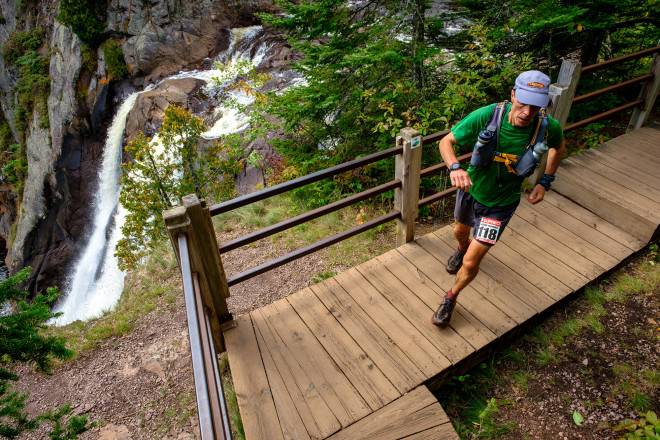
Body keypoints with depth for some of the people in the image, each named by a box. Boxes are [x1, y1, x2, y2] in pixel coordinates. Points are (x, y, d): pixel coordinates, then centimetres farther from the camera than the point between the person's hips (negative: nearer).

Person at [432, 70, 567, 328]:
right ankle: (463, 248, 72)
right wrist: (454, 168, -39)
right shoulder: (486, 116, -28)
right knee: (460, 231, 32)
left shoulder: (549, 128, -23)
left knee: (470, 264, -3)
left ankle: (451, 298, 29)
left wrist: (545, 182, -5)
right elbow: (446, 141, -19)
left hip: (500, 204, -1)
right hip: (470, 188, 2)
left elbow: (559, 147, 3)